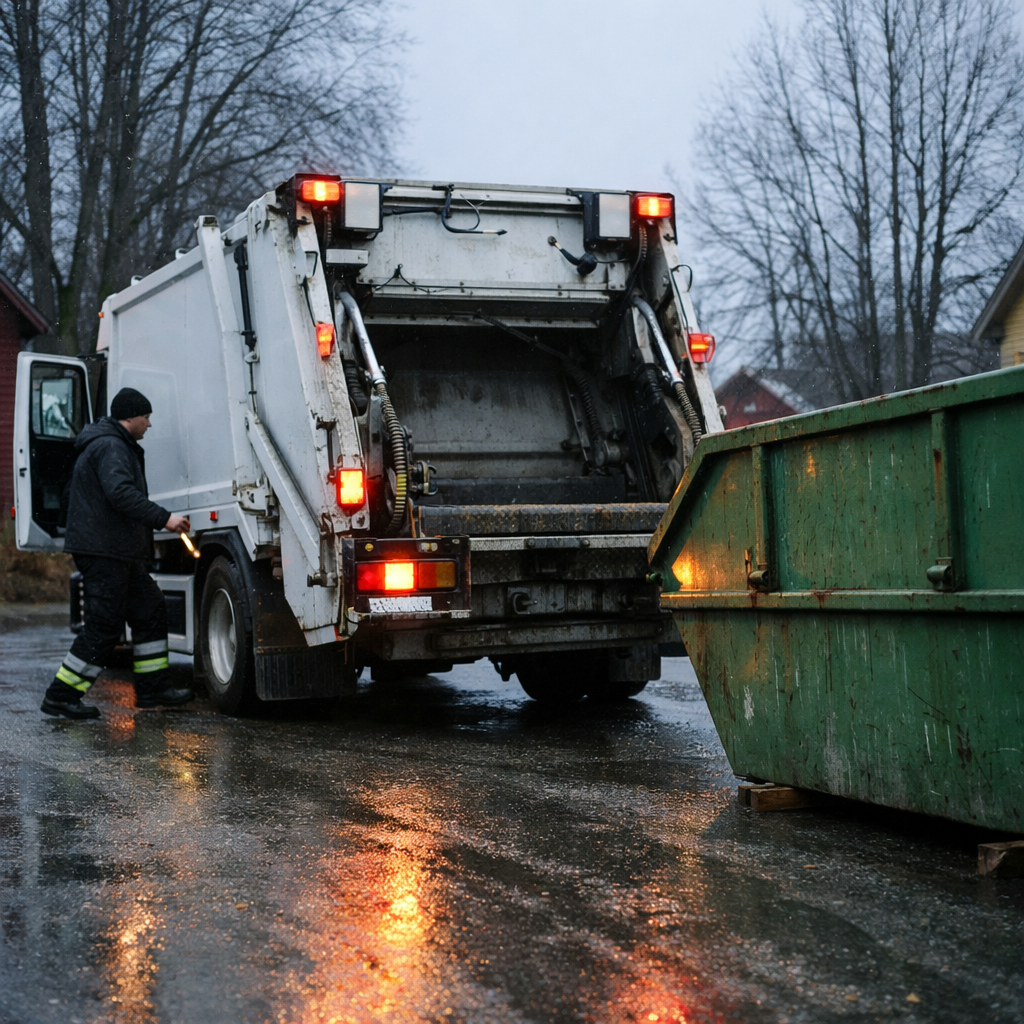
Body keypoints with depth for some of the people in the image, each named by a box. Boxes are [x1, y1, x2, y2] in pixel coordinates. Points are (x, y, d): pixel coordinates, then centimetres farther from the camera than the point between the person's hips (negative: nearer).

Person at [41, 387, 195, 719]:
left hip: (119, 552, 11)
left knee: (149, 610, 11)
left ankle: (153, 688, 15)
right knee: (104, 627, -9)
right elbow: (121, 493, -27)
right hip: (103, 552, -11)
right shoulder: (110, 447, -13)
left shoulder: (118, 446, 22)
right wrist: (163, 518, -26)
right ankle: (61, 696, -4)